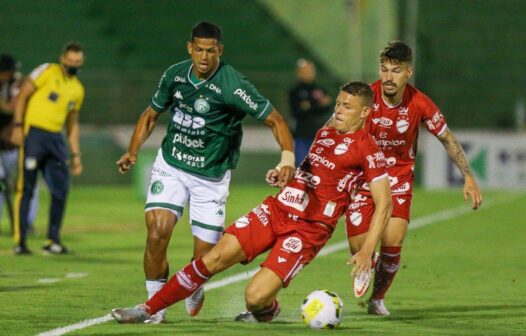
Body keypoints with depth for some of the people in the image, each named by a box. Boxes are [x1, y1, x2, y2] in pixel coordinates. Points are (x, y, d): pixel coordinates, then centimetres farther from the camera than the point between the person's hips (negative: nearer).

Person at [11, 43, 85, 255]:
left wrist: (75, 154, 16)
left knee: (61, 190, 0)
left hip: (56, 138, 6)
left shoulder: (78, 89, 16)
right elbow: (23, 95, -4)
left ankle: (53, 241, 9)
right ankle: (20, 242, -3)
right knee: (26, 188, -6)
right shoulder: (47, 72, 0)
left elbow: (72, 124, 22)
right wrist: (17, 126, -13)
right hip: (34, 133, -6)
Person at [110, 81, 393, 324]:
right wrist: (282, 173, 14)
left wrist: (367, 250, -17)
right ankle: (147, 310, -5)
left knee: (255, 297, -19)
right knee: (217, 257, -11)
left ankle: (268, 310, 19)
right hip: (276, 208, 6)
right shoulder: (325, 133, 16)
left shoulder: (366, 148, -8)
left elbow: (384, 203, -9)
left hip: (308, 229, -6)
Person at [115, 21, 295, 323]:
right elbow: (152, 114, 14)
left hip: (211, 177, -3)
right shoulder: (174, 75, -3)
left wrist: (288, 157, -32)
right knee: (157, 233, -19)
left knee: (204, 258, -1)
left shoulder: (232, 85, -19)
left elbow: (275, 120, -16)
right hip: (170, 167, 3)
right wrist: (133, 151, 0)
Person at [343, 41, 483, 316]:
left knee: (392, 243, -17)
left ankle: (378, 298, 10)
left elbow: (447, 139, 1)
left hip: (399, 175, 1)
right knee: (359, 247, -10)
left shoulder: (420, 104, -14)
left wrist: (468, 177, -2)